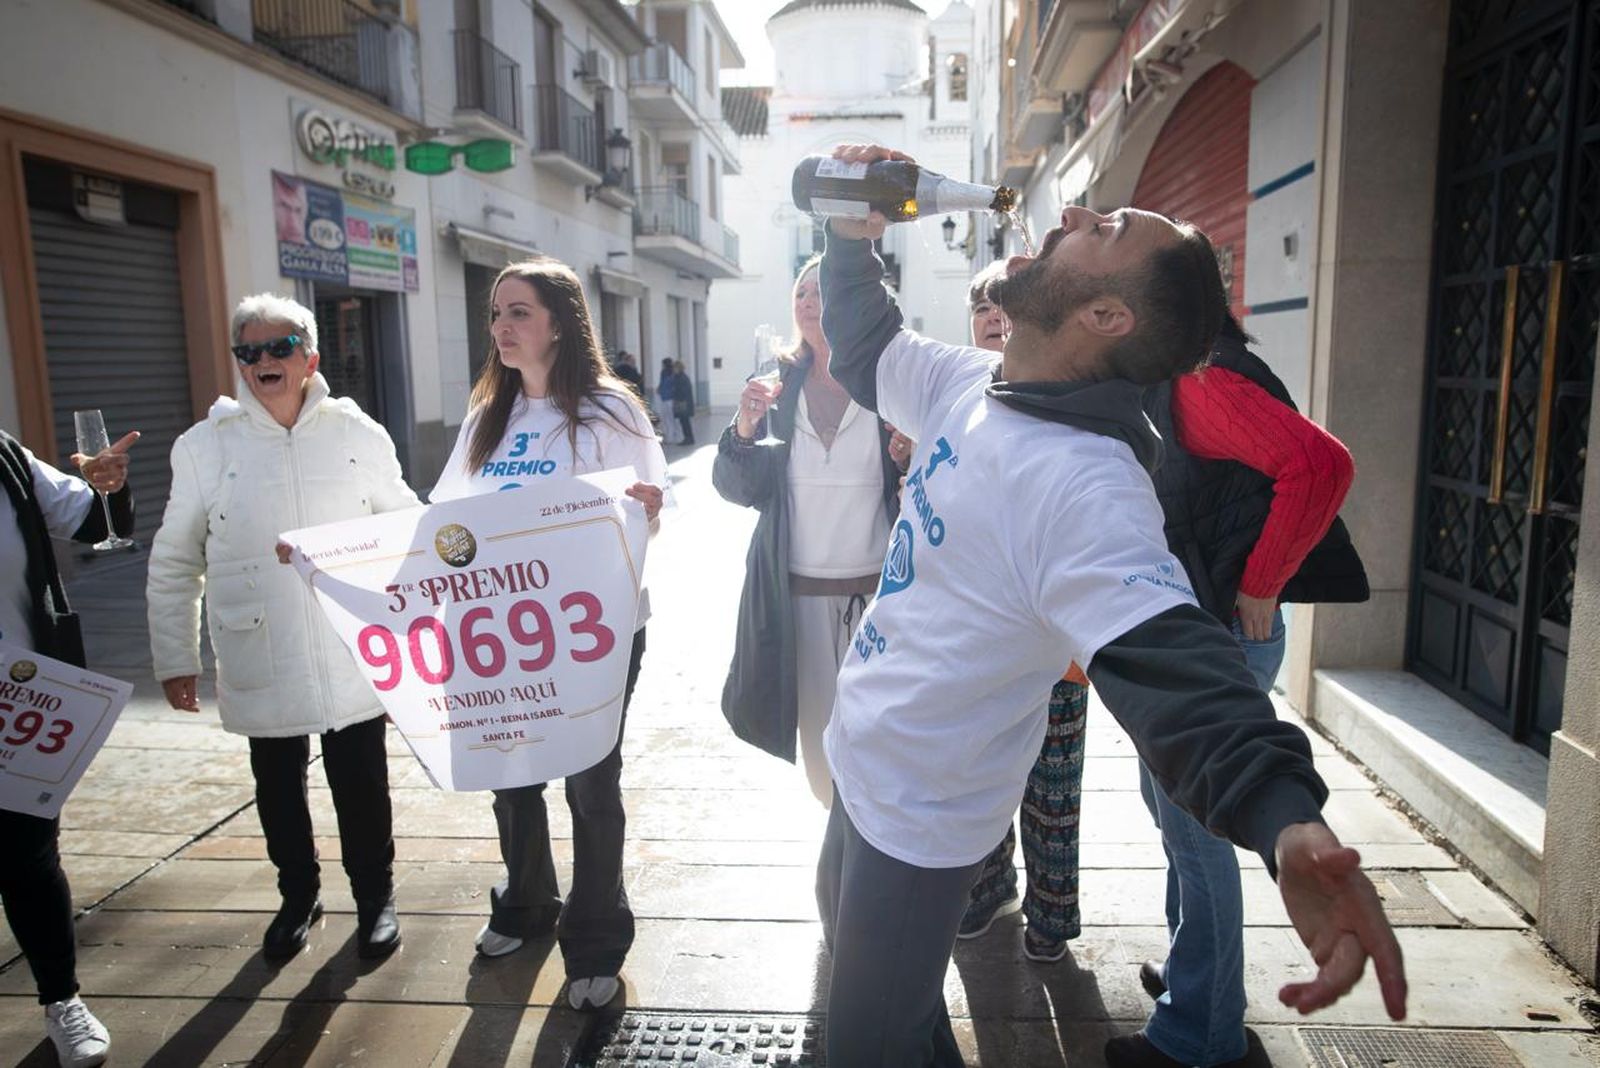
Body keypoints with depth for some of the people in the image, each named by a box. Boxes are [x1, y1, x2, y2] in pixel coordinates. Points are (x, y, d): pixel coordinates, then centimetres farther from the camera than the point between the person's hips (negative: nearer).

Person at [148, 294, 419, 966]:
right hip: (261, 665, 1)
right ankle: (298, 895, 41)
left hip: (352, 658, -1)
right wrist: (174, 657, 5)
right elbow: (173, 564, 7)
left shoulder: (359, 435, 0)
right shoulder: (204, 446, 0)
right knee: (278, 791, 17)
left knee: (362, 788, 10)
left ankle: (375, 897, 33)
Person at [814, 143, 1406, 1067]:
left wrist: (1287, 817, -63)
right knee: (849, 938, 33)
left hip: (915, 815, -9)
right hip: (863, 763, 9)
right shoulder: (966, 380, -5)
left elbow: (1172, 660, -45)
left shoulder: (1082, 482, -33)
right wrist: (853, 238, -2)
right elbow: (866, 352, 14)